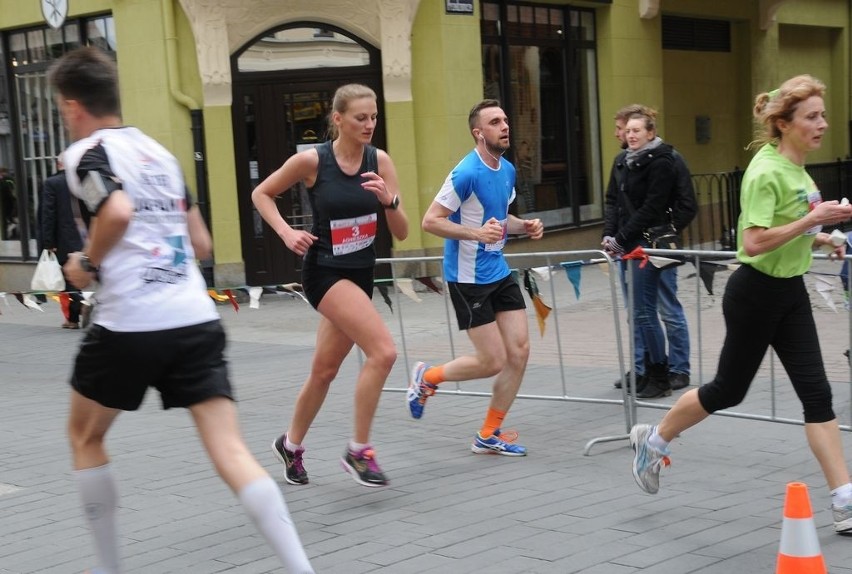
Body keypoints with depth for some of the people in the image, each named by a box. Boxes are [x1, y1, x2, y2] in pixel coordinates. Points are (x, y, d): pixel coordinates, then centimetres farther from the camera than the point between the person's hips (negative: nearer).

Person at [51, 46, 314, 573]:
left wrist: (88, 263, -7)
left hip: (129, 326, -5)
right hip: (198, 320, 5)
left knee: (85, 437, 20)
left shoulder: (86, 153, -1)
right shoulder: (158, 151, 20)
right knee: (231, 450, -2)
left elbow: (118, 212, -23)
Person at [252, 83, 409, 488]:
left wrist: (389, 200, -20)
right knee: (383, 351, -22)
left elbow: (401, 233, -2)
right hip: (325, 271, -5)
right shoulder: (311, 161, -13)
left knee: (325, 370, 16)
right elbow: (261, 194, 3)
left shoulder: (380, 162, -3)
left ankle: (291, 445, 38)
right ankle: (358, 451, -9)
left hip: (360, 274, 5)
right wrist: (286, 232, -11)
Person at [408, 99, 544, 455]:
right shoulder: (466, 173, -18)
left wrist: (525, 225, 3)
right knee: (493, 362, -5)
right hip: (468, 278, -8)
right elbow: (430, 221, -18)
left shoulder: (507, 171, 7)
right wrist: (477, 233, -28)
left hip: (499, 272, 8)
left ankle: (489, 435, 15)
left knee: (519, 351, 1)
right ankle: (427, 377, 22)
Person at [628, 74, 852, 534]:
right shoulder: (765, 172, -20)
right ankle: (653, 440, 31)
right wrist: (811, 219, -28)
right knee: (728, 390, 6)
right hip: (756, 293, -8)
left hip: (791, 292, 8)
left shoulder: (795, 168, 7)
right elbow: (753, 242, -28)